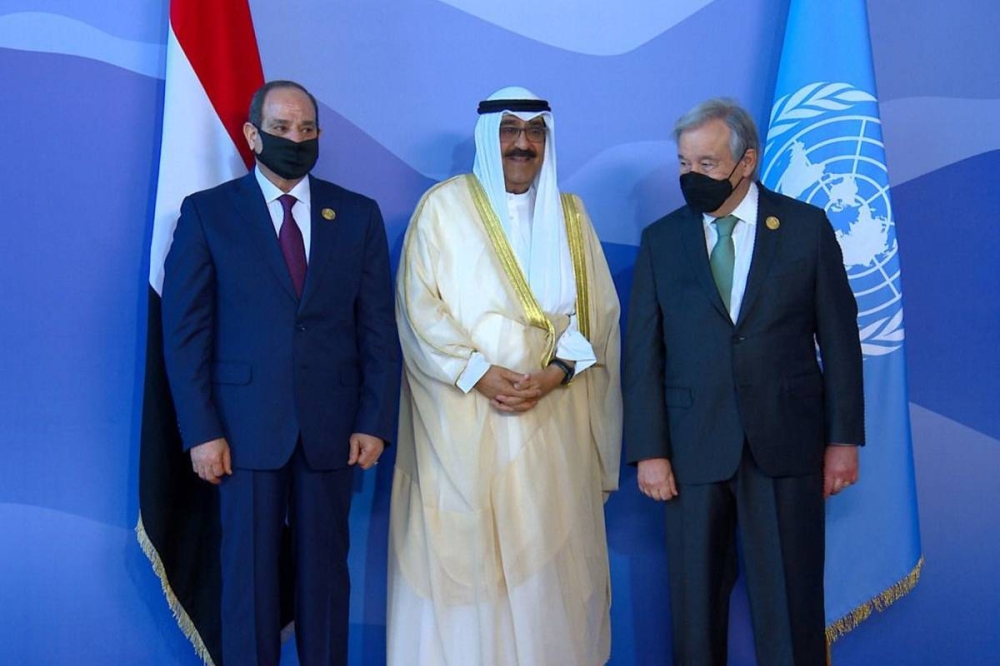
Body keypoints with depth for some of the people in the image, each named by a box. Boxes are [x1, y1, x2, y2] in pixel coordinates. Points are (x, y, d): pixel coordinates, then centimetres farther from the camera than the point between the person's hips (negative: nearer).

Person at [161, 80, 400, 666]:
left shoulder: (359, 215, 7)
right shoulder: (207, 212, 2)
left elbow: (378, 327, 4)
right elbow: (184, 329, -1)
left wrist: (375, 421, -3)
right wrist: (201, 430, -7)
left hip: (332, 427, 2)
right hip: (246, 429, -1)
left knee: (326, 571, 11)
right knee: (249, 574, 8)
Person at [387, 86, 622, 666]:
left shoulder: (570, 215, 12)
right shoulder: (444, 206, 2)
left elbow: (598, 310, 6)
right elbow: (419, 307, -5)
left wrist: (555, 373, -10)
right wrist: (479, 373, -15)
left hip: (553, 418, 3)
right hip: (461, 415, -2)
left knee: (548, 548, 5)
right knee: (460, 546, 0)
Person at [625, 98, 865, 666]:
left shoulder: (807, 227, 2)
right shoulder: (661, 240, 5)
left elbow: (839, 337, 3)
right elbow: (643, 352, 2)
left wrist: (844, 437, 1)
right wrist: (649, 451, -3)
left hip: (787, 444, -1)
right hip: (695, 448, 1)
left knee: (791, 606, 7)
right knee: (696, 602, 10)